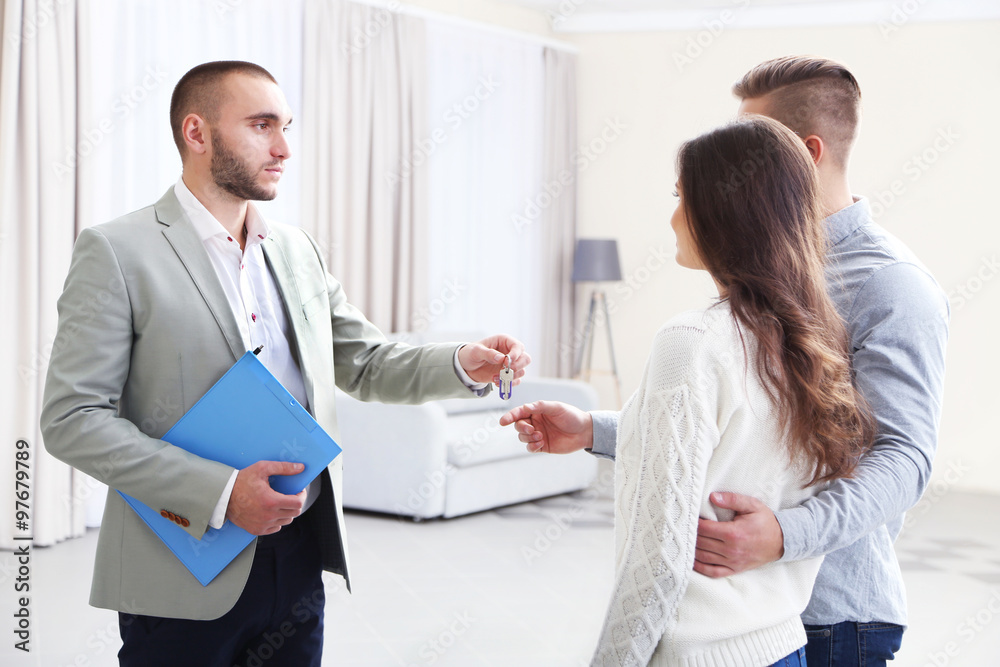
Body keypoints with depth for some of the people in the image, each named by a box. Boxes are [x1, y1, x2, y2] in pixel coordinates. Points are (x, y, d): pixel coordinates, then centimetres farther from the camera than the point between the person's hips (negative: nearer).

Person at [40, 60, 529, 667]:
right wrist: (220, 491, -20)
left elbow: (367, 364, 15)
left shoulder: (298, 250, 10)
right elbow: (72, 419, -13)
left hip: (300, 559, 6)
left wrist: (464, 366, -5)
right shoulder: (116, 252, -9)